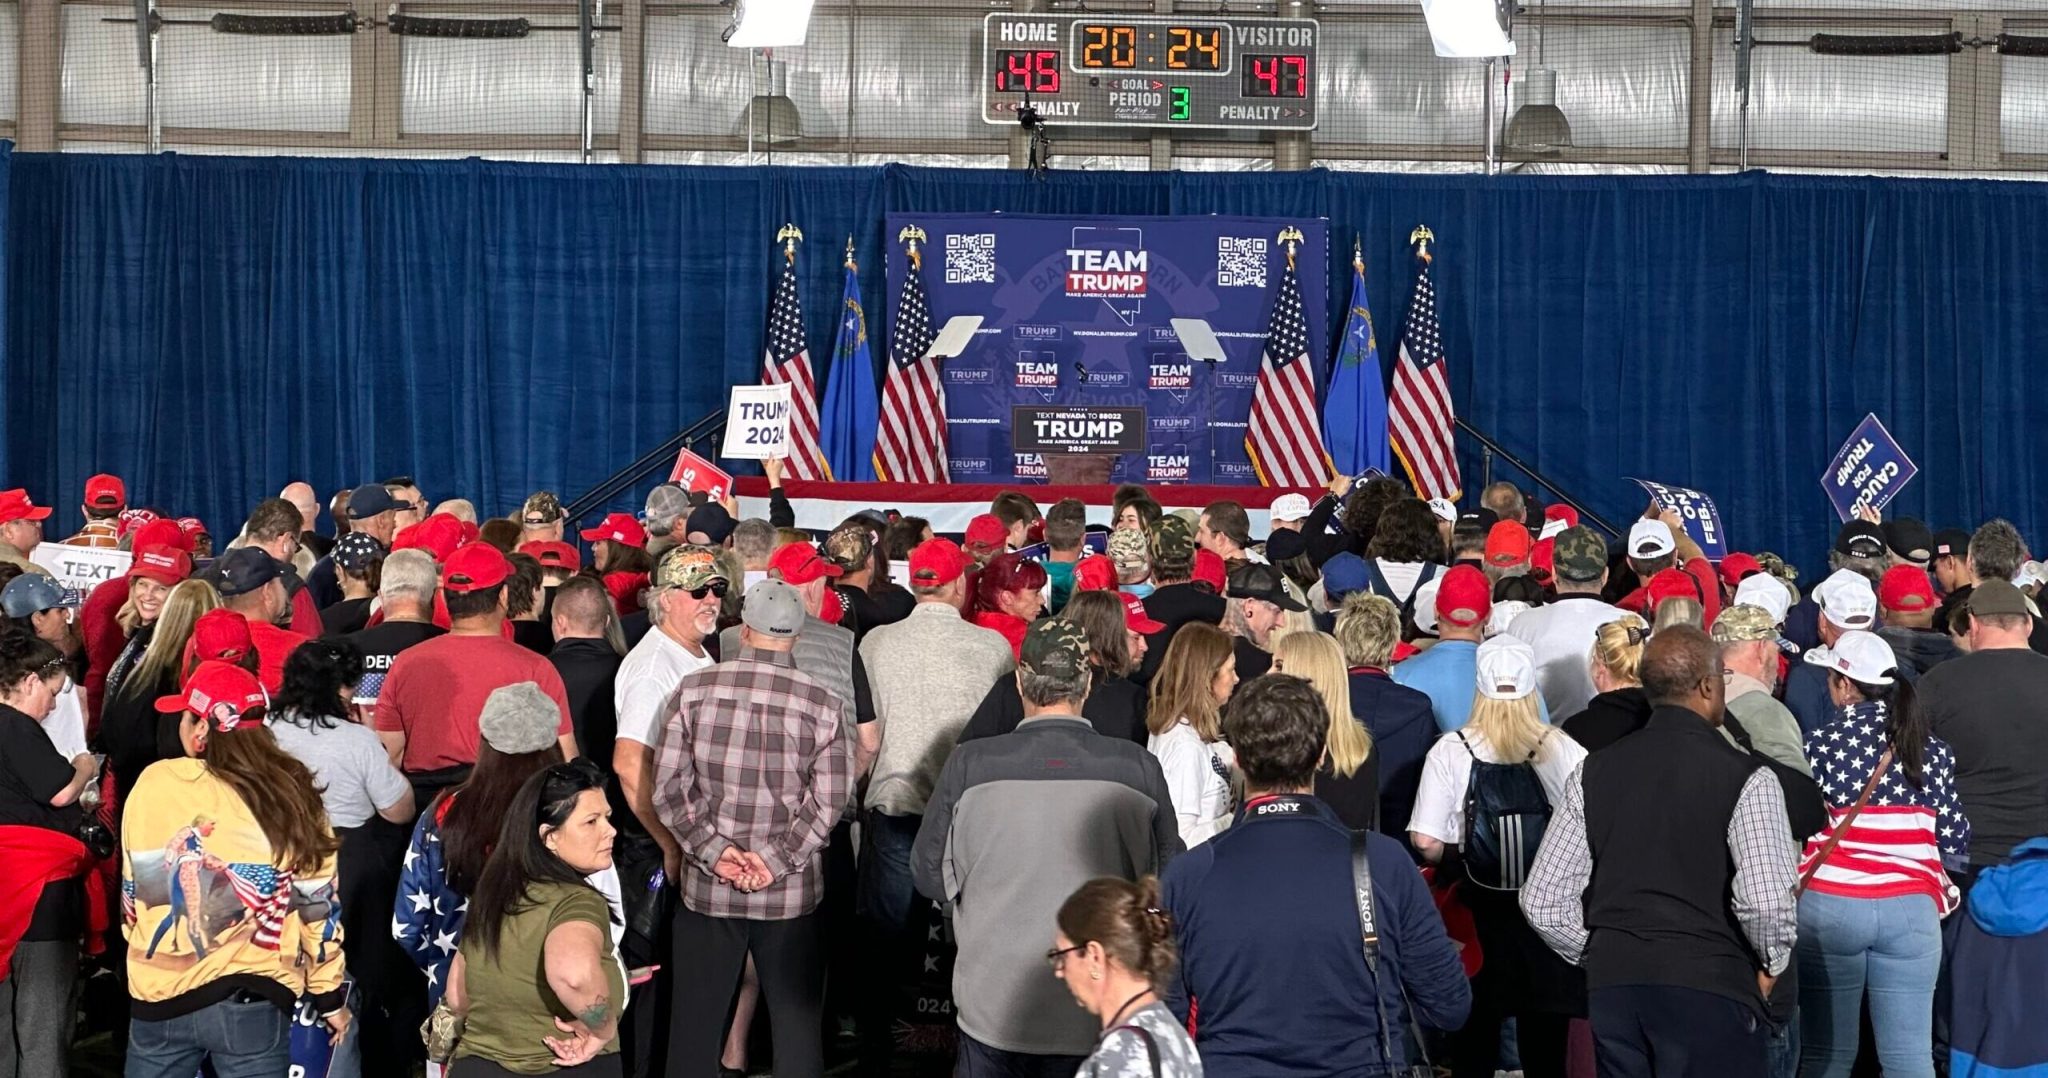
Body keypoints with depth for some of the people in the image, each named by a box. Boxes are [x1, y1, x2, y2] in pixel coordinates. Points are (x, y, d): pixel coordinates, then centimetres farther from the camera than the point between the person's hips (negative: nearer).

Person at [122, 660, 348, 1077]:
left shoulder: (154, 784, -6)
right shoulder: (291, 796, -5)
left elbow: (133, 890, 3)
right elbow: (317, 904, -1)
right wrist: (331, 995, 9)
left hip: (162, 992, 1)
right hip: (253, 1000, 0)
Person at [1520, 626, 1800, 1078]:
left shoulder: (1594, 771, 5)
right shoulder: (1746, 778, -7)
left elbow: (1542, 900, 3)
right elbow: (1766, 901, -18)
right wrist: (1771, 962, 1)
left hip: (1612, 986, 4)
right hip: (1710, 988, -4)